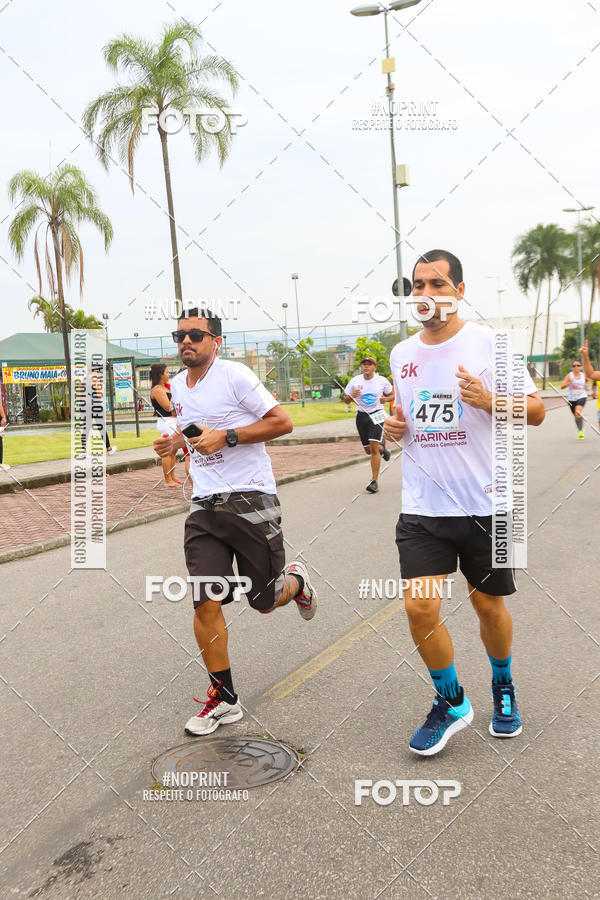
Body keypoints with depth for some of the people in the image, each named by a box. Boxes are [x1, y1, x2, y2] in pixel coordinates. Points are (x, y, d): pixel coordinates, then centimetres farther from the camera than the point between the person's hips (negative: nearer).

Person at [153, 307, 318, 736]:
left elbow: (282, 422, -13)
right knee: (206, 604, -4)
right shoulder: (178, 385, 12)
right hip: (205, 508, 6)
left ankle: (297, 581, 41)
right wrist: (177, 441, 9)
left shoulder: (234, 375, -10)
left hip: (251, 502, -5)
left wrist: (225, 437, -19)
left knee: (265, 601, 4)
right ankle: (224, 698, 11)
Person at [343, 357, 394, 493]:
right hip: (362, 416, 3)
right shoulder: (355, 381, 1)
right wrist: (353, 396, -15)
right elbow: (346, 399, 7)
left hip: (377, 415, -3)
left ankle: (374, 481, -11)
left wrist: (385, 398, -9)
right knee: (368, 450, 10)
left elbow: (392, 395, 13)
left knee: (374, 447, -17)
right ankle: (382, 449, 48)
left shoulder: (382, 381, -1)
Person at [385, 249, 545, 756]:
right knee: (420, 608, -6)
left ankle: (503, 688, 41)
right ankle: (451, 703, 19)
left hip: (485, 505, -3)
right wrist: (394, 425, 1)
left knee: (489, 605, 11)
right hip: (422, 507, 3)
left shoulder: (488, 343, -6)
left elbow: (536, 411, -5)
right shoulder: (402, 354, 8)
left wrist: (488, 400, -23)